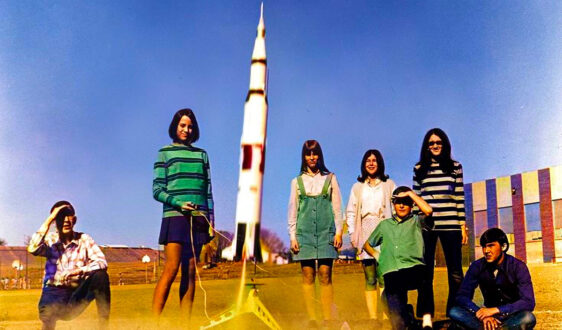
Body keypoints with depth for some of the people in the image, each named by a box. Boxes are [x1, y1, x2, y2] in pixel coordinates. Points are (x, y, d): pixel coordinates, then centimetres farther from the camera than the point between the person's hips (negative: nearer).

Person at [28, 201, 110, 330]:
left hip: (78, 294, 1)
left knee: (100, 275, -27)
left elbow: (102, 262, -16)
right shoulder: (50, 240, 0)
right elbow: (33, 249, -23)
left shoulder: (84, 239, -3)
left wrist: (78, 271, -32)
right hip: (54, 294, -1)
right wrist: (48, 221, -23)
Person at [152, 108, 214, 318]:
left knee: (190, 271, 1)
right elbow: (157, 190, 2)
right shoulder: (165, 153, 8)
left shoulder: (201, 154, 18)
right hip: (174, 216, -3)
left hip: (198, 218, 3)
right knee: (172, 268, -12)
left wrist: (211, 218, 9)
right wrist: (178, 203, -13)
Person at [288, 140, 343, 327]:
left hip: (325, 232, -1)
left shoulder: (330, 178, 11)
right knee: (308, 276, -1)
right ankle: (311, 319, 2)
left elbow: (337, 207, 8)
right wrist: (292, 236, 3)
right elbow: (292, 210, 10)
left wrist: (338, 232, -1)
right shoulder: (297, 182, 12)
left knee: (325, 275, -6)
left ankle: (328, 319, -3)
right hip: (304, 233, 1)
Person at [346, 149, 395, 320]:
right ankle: (373, 318, -2)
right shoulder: (357, 187, 19)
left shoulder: (389, 184, 15)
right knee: (370, 279, -2)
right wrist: (352, 233, 3)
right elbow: (350, 212, 16)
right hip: (365, 235, 2)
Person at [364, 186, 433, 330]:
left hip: (413, 269, -2)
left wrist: (410, 193, 7)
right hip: (391, 273, 2)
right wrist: (377, 256, 13)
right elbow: (367, 245, 33)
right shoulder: (384, 224, 27)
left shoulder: (417, 221, 17)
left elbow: (428, 210, -5)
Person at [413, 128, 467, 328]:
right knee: (425, 272, 0)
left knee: (455, 272, 2)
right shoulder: (419, 169, 10)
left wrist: (463, 225, 3)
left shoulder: (455, 167, 10)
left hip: (450, 225, 0)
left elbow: (460, 197, 8)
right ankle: (426, 316, 3)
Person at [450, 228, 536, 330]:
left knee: (528, 318, -37)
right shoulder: (477, 267, -7)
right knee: (454, 312, -23)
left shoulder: (518, 267, -14)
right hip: (489, 314, 2)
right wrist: (481, 314, -28)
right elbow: (462, 297, -9)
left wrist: (496, 310, -32)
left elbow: (529, 302, -22)